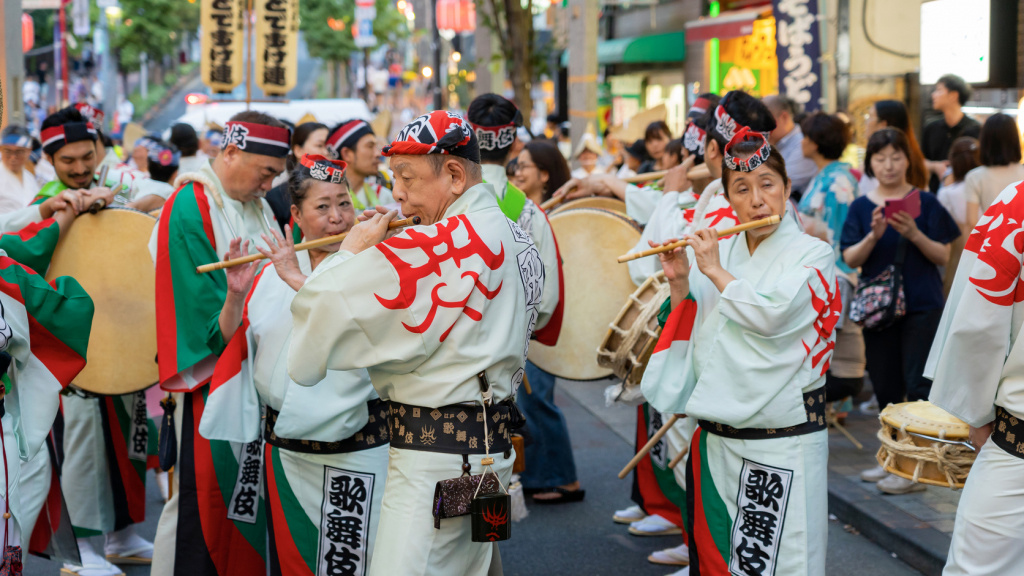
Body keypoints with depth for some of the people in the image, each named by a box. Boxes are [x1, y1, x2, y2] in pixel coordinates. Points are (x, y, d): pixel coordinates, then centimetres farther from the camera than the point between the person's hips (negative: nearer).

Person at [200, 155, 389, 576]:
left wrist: (299, 280, -23)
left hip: (356, 445, -4)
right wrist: (236, 295, -10)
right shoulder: (274, 269, 7)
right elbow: (233, 341, 8)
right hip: (284, 443, 4)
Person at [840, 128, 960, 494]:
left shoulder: (925, 203, 0)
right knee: (886, 387, 9)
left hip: (922, 306, -3)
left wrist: (914, 234, -19)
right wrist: (874, 235, -18)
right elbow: (851, 259, -1)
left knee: (918, 384, -7)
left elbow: (943, 256, -2)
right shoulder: (861, 207, 6)